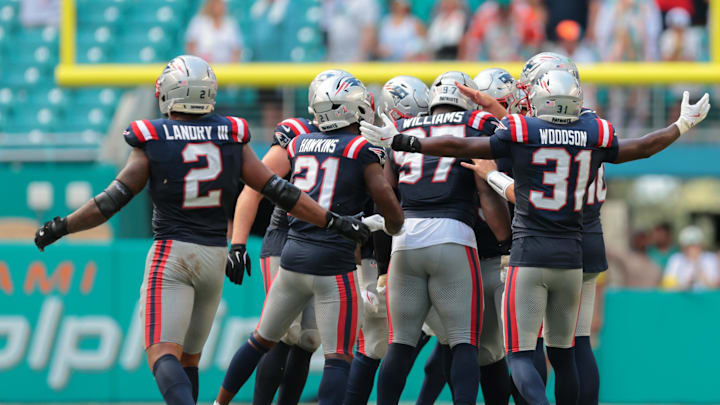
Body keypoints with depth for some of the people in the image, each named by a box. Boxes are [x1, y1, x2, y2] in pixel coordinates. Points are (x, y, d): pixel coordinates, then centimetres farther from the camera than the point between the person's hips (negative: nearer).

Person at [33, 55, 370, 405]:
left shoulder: (153, 141, -6)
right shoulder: (230, 138, 3)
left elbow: (112, 202, -7)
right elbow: (279, 192, 3)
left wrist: (60, 227, 5)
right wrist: (333, 221, 10)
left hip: (171, 255, -4)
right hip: (215, 255, 4)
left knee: (162, 354, -12)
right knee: (189, 356, 17)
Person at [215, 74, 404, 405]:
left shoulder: (299, 145, 9)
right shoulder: (363, 150, -7)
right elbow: (389, 207, -10)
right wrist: (392, 227, 13)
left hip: (294, 257, 6)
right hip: (333, 266, -6)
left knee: (262, 339, 22)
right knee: (338, 358, -3)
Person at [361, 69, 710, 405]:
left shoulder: (520, 133, -6)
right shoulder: (596, 137, 3)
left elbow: (459, 147, -5)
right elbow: (643, 148, 18)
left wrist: (400, 142, 4)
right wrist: (682, 125, 37)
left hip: (529, 255, -4)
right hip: (571, 256, 4)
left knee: (520, 354, -5)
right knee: (563, 354, 15)